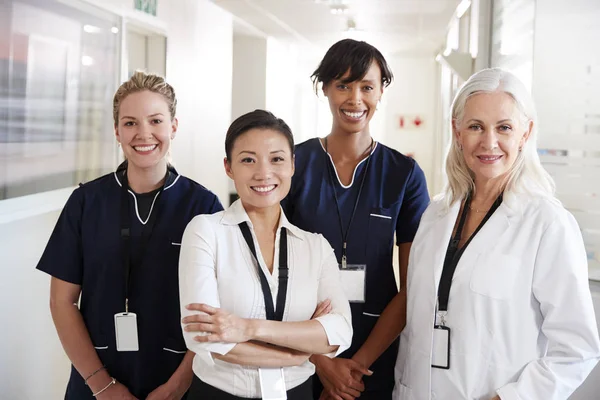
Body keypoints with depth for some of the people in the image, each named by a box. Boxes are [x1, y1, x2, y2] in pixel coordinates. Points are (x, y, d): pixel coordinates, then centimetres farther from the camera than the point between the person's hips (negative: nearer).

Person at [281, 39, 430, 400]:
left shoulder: (405, 174, -3)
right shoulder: (294, 163, -5)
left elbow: (413, 287, -3)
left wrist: (359, 362, -10)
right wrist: (321, 361, -10)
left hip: (376, 362, 0)